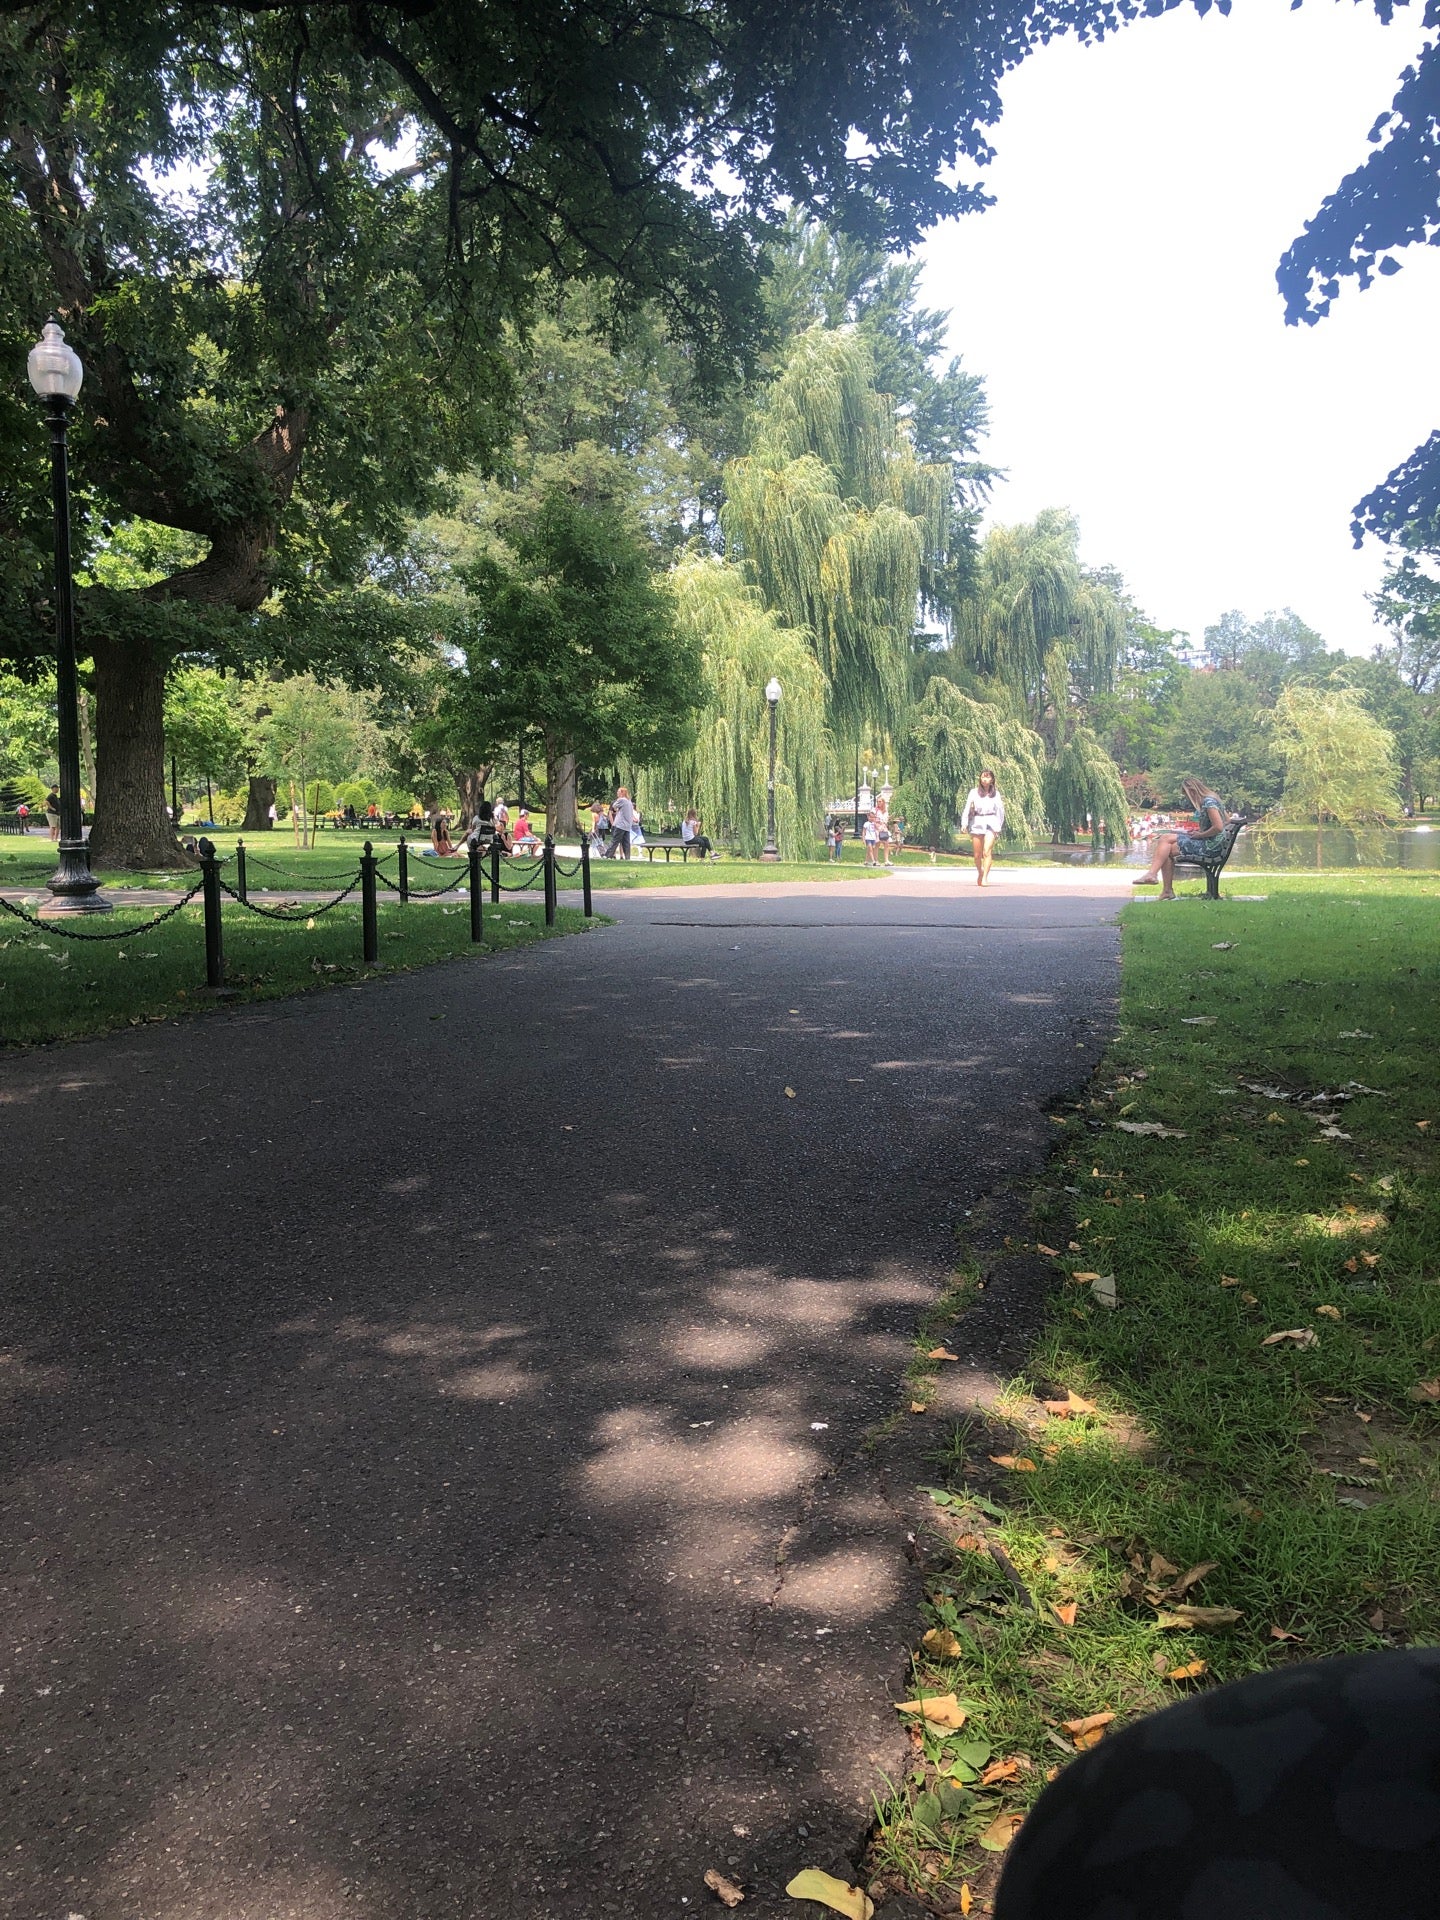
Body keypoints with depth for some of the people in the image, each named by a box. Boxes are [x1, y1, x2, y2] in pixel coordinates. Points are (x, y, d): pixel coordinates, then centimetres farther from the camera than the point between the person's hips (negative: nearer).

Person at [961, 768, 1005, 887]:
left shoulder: (996, 793, 8)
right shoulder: (974, 792, 6)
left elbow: (1000, 810, 12)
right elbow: (967, 808, 1)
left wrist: (999, 827, 9)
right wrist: (964, 824, -10)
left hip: (991, 823, -1)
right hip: (977, 823, 1)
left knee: (987, 851, -16)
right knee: (977, 854, 5)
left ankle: (985, 878, -19)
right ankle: (980, 873, 32)